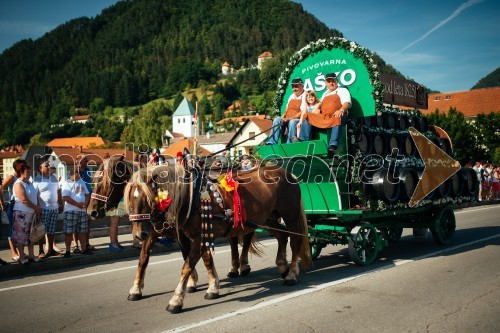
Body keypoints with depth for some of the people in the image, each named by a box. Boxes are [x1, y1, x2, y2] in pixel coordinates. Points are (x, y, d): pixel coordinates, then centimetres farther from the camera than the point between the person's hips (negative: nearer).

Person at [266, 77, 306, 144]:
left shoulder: (304, 96, -5)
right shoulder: (291, 96, 20)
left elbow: (302, 112, -14)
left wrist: (290, 118, -22)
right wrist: (283, 116, 4)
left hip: (298, 120, -7)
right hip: (287, 119, 7)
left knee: (292, 122, -38)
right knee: (277, 120, -16)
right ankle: (272, 142, -25)